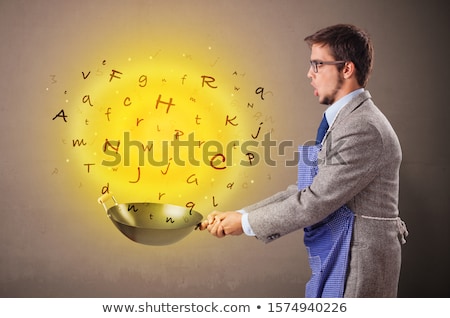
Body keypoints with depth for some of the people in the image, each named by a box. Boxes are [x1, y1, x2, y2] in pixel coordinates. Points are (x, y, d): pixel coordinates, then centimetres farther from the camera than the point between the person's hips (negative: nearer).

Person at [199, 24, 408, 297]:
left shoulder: (363, 128, -21)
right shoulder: (344, 121, 11)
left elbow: (315, 201, -22)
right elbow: (306, 190, 8)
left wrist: (247, 223, -12)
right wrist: (240, 214, 0)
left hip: (357, 269, -9)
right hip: (337, 264, 9)